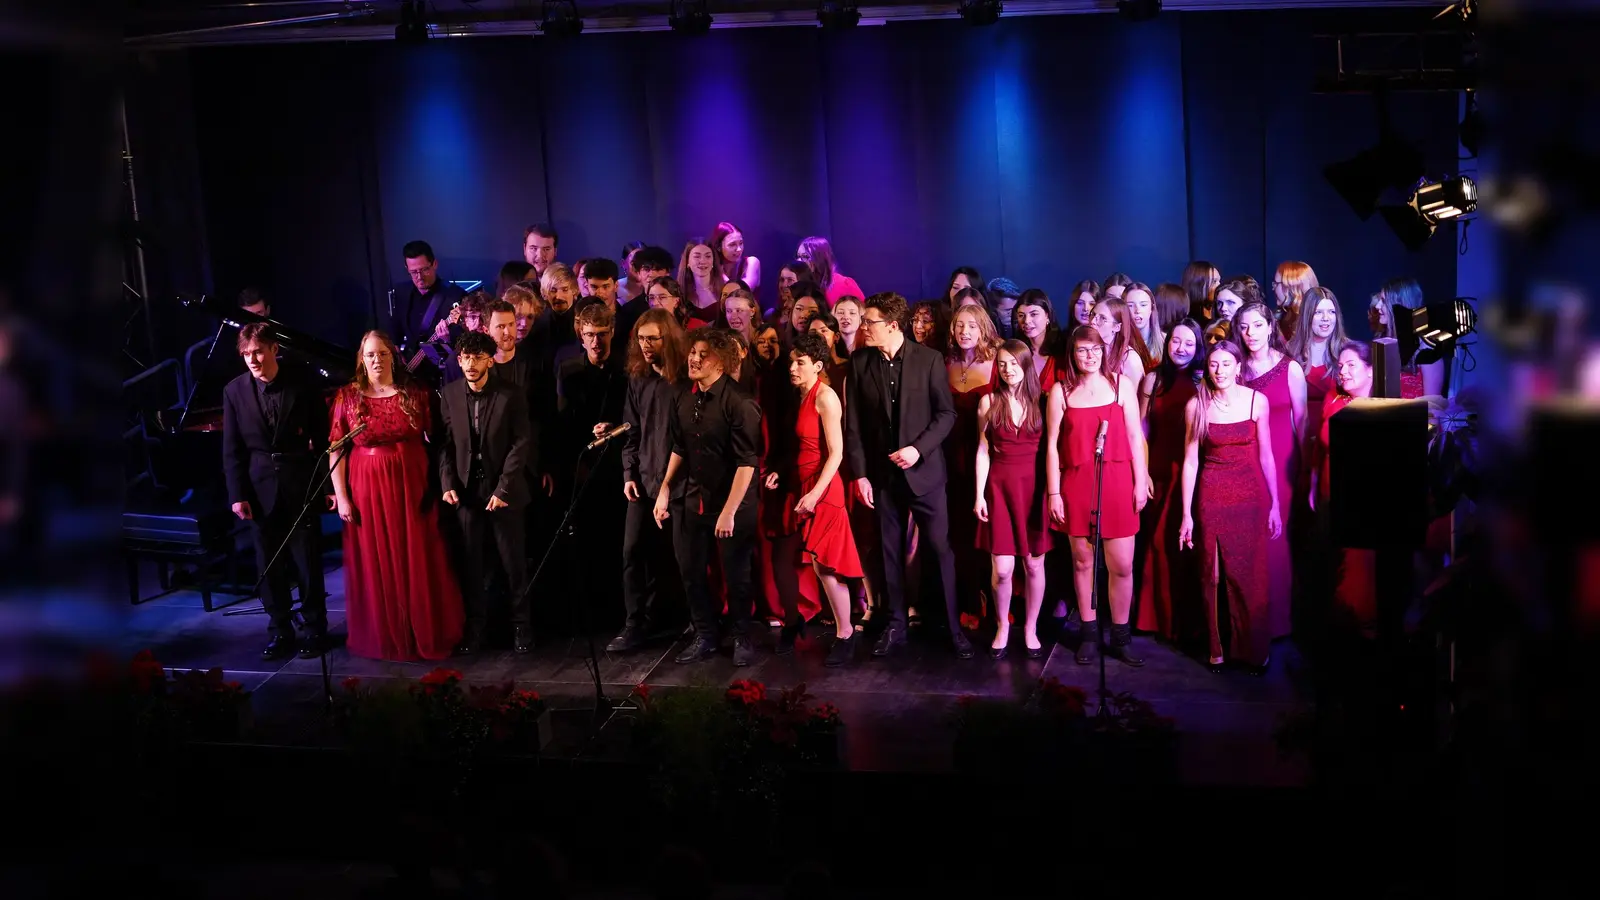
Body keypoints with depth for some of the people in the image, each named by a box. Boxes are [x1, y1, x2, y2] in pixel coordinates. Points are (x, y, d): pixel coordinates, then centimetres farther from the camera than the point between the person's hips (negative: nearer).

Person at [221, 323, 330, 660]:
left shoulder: (303, 384, -5)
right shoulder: (235, 390, 1)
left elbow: (322, 436, -1)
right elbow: (232, 450, 4)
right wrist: (237, 494, -2)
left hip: (300, 486, -2)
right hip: (260, 489, 2)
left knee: (309, 563, 4)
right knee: (269, 565, 7)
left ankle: (315, 629, 18)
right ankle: (280, 631, 20)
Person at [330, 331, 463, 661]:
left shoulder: (415, 394, 0)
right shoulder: (347, 396, -1)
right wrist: (341, 497, -7)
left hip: (412, 488, 0)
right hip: (368, 490, 0)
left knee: (419, 564, 7)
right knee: (375, 567, 6)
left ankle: (426, 634, 21)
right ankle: (382, 637, 20)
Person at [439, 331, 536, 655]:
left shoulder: (511, 394, -6)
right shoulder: (450, 394, 2)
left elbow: (521, 443, -8)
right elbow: (446, 443, 6)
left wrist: (503, 489, -14)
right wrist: (448, 483, -6)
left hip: (503, 491, -2)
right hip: (466, 491, 2)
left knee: (513, 562, 5)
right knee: (470, 563, 5)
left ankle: (521, 625, 18)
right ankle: (474, 627, 17)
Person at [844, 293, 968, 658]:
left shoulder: (929, 359, -6)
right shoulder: (859, 362, 1)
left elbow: (946, 413, -5)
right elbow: (853, 424, 2)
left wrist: (918, 448, -17)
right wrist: (860, 473, -3)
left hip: (924, 469, -2)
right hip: (882, 472, 3)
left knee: (940, 547, 0)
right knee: (890, 551, 9)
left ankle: (954, 626, 10)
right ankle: (896, 625, 20)